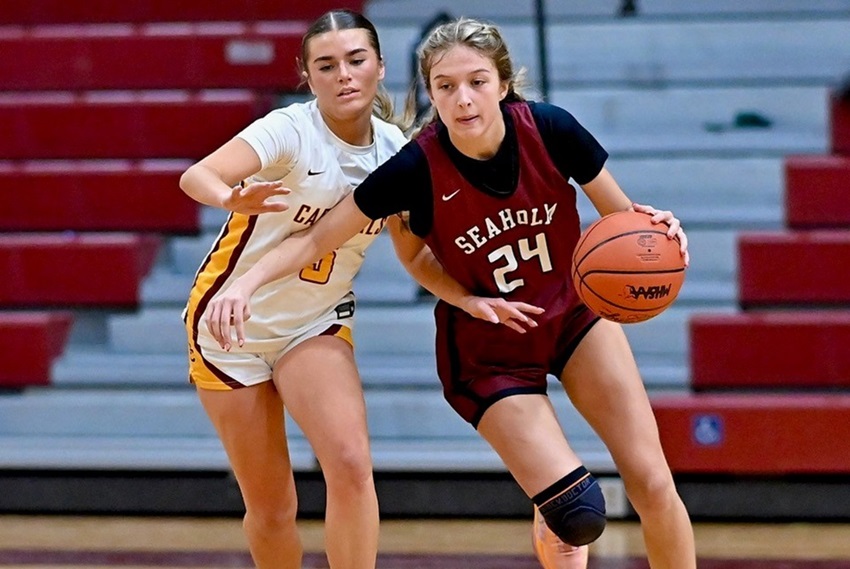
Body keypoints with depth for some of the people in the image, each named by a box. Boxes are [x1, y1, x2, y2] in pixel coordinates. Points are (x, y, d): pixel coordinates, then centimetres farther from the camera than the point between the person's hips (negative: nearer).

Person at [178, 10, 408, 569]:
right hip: (233, 321, -3)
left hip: (317, 325, 3)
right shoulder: (291, 131, -21)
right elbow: (196, 176, -39)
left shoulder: (394, 149, -6)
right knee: (271, 508, 1)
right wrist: (233, 198, -62)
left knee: (351, 465, -22)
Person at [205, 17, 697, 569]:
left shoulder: (549, 129, -20)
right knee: (578, 514, -14)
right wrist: (245, 283, -29)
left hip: (576, 313, 2)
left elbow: (622, 213, -6)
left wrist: (657, 228, -29)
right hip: (488, 352, -2)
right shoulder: (418, 168, -24)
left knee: (653, 484, -6)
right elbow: (318, 238, -15)